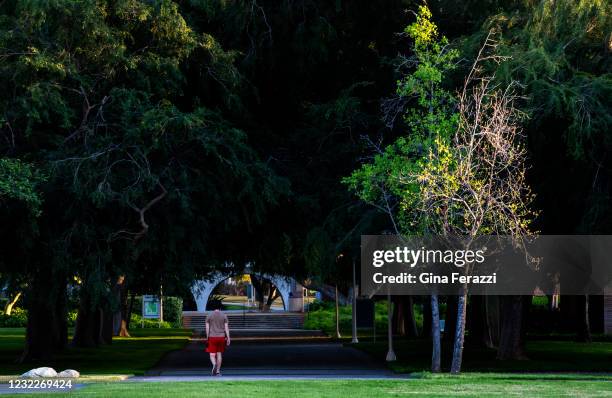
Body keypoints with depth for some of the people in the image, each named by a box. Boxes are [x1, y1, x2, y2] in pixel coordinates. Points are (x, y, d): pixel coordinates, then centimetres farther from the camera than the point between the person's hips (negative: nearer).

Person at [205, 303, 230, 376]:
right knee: (219, 354, 11)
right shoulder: (224, 316, 3)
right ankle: (218, 371, 12)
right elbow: (226, 328, -1)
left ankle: (214, 365, -29)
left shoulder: (209, 316, 1)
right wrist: (228, 338, 1)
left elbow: (207, 328, -1)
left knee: (212, 354, 1)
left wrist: (207, 338, 6)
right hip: (221, 337, 2)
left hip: (212, 337, -2)